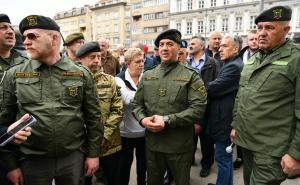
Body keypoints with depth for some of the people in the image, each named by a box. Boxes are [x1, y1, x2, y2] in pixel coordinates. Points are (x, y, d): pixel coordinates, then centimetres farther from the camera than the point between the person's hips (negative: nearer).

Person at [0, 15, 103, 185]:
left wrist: (93, 153, 0)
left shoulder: (82, 74, -3)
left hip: (74, 157, 0)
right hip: (32, 161, 1)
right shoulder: (14, 75, 0)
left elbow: (93, 118, 0)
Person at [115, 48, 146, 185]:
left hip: (145, 130, 3)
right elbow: (127, 99, -25)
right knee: (125, 163, 15)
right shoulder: (120, 79, -9)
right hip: (126, 131, -3)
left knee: (143, 162, 21)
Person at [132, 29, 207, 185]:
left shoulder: (191, 76, -6)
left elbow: (198, 108, -16)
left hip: (180, 145, -3)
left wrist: (167, 120, -22)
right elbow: (136, 103, 9)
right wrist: (142, 119, -13)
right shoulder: (147, 75, 7)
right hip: (152, 142, 4)